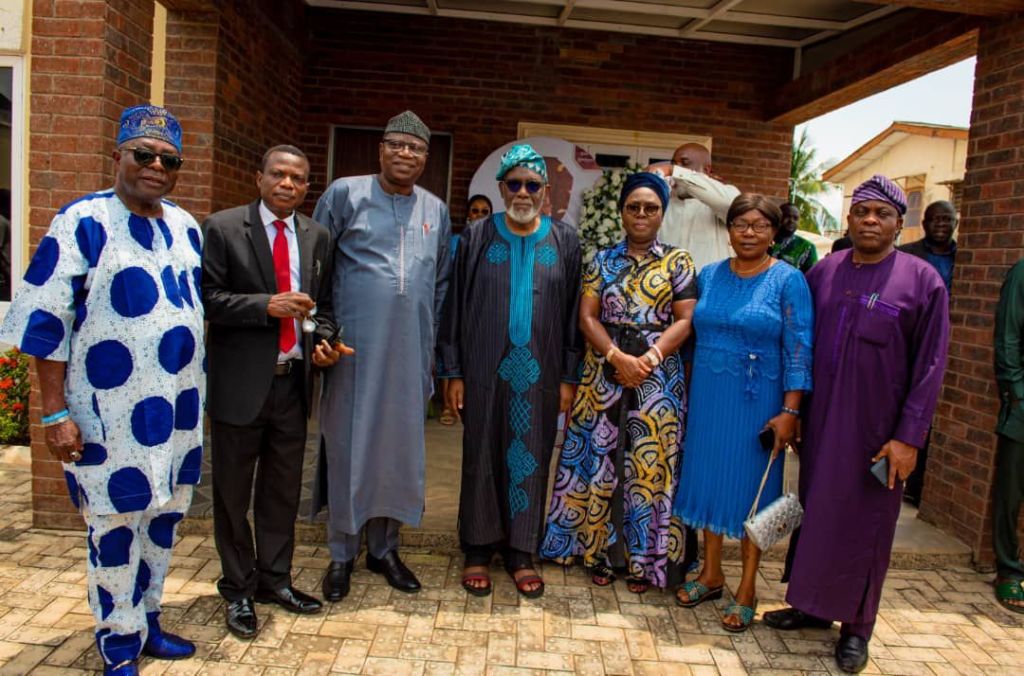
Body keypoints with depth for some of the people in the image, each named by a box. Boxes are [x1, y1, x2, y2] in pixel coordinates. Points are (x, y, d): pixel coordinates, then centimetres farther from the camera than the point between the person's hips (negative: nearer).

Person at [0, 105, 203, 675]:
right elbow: (46, 323, -12)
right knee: (115, 527, 7)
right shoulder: (83, 222, -11)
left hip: (180, 409, 6)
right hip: (112, 414, -6)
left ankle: (147, 621, 37)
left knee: (165, 517, 17)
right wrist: (55, 413, -15)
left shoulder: (186, 227, 8)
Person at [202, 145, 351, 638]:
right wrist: (267, 305, -22)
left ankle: (275, 579, 33)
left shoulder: (317, 237, 8)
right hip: (240, 382, -4)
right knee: (233, 492, 10)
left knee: (283, 490, 15)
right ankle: (238, 589, 27)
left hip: (293, 381, 4)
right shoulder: (222, 228, -6)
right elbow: (207, 299, -11)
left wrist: (323, 342, -4)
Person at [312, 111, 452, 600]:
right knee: (348, 444, 5)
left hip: (410, 353, 4)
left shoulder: (436, 210, 11)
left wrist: (431, 341, 13)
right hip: (353, 348, -3)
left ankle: (384, 548, 26)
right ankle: (342, 554, 21)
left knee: (399, 446, 10)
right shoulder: (344, 194, 0)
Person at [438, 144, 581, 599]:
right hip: (485, 370, 0)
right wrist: (452, 372, -3)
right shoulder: (476, 237, 1)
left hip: (540, 372, 1)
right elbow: (455, 306, 2)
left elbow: (573, 312, 3)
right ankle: (478, 550, 22)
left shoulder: (565, 241, 3)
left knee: (531, 458, 8)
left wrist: (569, 377, -1)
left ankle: (521, 552, 23)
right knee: (482, 456, 7)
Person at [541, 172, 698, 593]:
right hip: (604, 371, 2)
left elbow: (685, 320, -3)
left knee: (649, 464, 1)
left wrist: (650, 358, -16)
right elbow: (587, 317, 1)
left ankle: (644, 560, 15)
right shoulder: (602, 261, 9)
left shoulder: (677, 262, 5)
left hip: (657, 376, -1)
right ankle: (602, 552, 18)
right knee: (599, 460, 4)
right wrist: (617, 356, -14)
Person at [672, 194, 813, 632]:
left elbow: (799, 351, -9)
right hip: (708, 397, 4)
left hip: (757, 401, -4)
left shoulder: (788, 280, -7)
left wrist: (790, 411, -15)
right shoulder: (709, 276, 6)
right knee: (709, 480, 12)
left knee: (750, 489, 5)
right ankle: (711, 574, 30)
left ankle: (747, 590, 21)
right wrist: (690, 392, 9)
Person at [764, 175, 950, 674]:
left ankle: (856, 626, 25)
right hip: (819, 423, 4)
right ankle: (812, 605, 32)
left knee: (863, 523, 8)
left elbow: (929, 366, -8)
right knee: (814, 511, 14)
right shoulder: (822, 273, 4)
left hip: (876, 428, -4)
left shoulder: (923, 282, -7)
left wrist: (908, 437, -11)